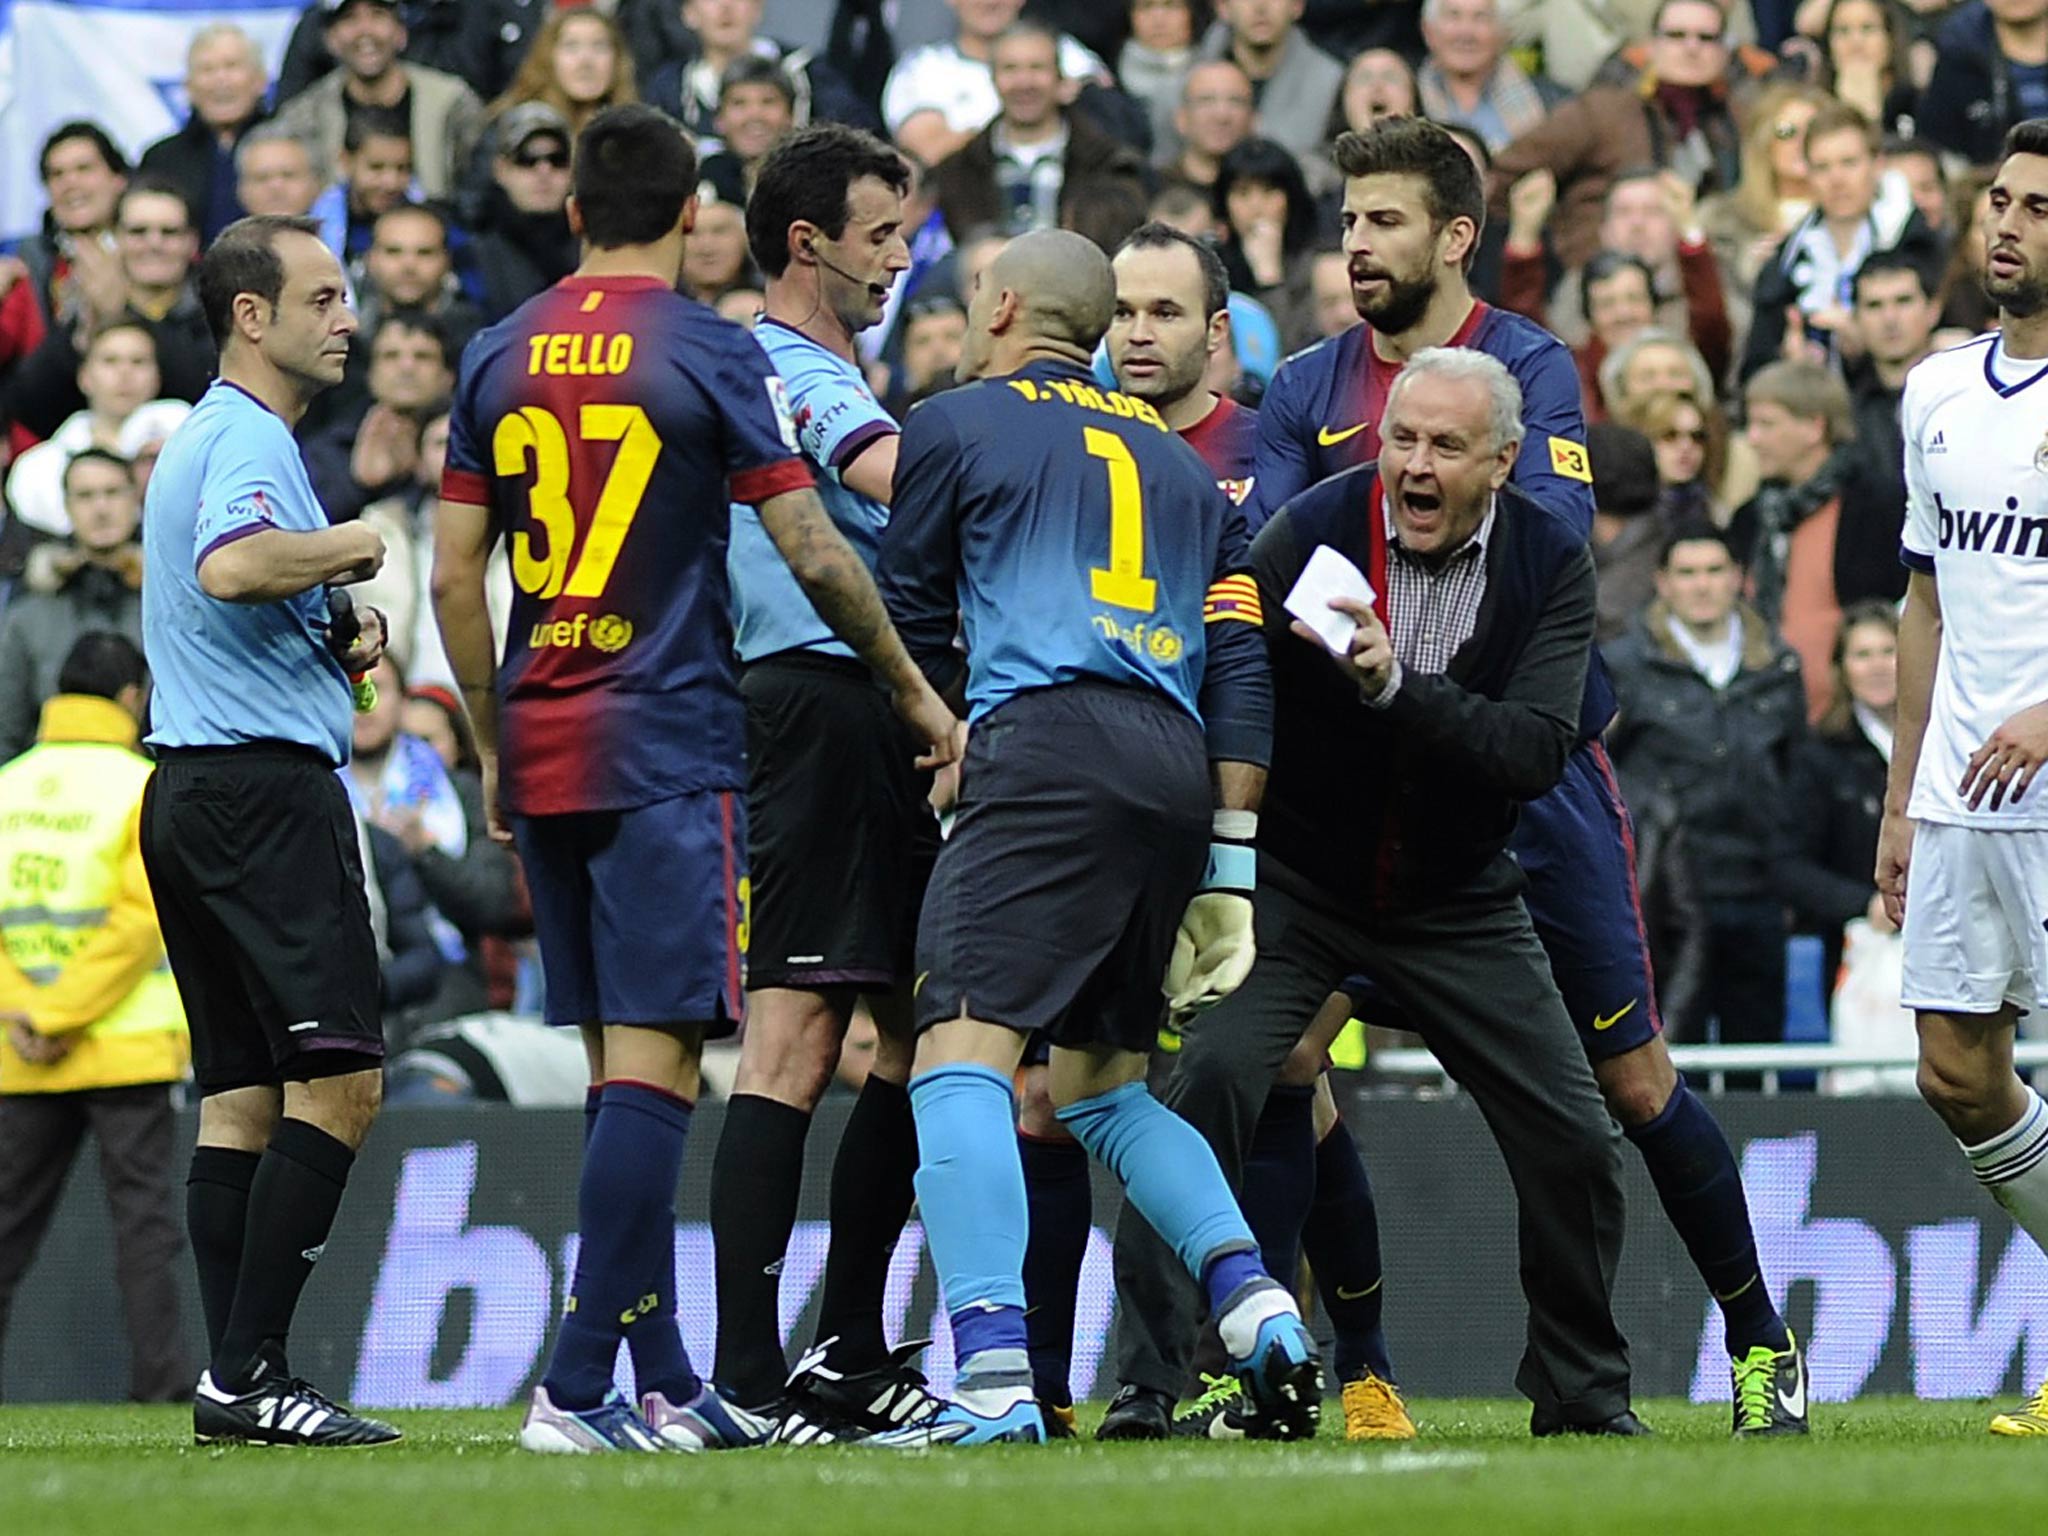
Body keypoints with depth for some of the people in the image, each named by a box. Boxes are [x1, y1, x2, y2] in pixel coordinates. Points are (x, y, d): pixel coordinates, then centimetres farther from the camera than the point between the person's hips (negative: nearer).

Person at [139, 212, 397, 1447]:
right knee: (340, 1078, -12)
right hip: (265, 781, -11)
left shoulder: (205, 439, 22)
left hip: (193, 790, 11)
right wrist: (347, 548, -14)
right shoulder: (250, 439, -10)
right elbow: (230, 566, -31)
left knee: (240, 1096, 7)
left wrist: (336, 644, 15)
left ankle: (239, 1384, 3)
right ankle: (248, 1369, -16)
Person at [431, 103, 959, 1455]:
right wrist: (915, 692, 6)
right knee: (655, 1061, -8)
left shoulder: (502, 357, 8)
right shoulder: (711, 353, -6)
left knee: (622, 1063, 12)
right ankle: (578, 1388, -16)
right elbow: (815, 554, -6)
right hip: (667, 745, -6)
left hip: (543, 747, 6)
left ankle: (666, 1382, 14)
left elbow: (456, 573, 9)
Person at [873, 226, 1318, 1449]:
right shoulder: (1182, 463, 26)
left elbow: (914, 629, 15)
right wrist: (1229, 865, 17)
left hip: (1046, 748, -6)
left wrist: (940, 744, 35)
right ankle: (1259, 1309, 3)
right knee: (1098, 1080, 20)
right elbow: (1242, 670, 18)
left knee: (962, 1050, -13)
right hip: (1178, 768, 6)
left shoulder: (954, 427, 11)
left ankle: (996, 1380, -29)